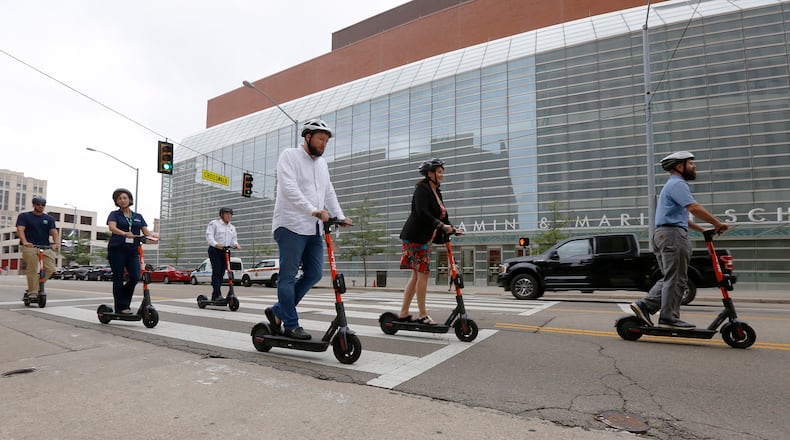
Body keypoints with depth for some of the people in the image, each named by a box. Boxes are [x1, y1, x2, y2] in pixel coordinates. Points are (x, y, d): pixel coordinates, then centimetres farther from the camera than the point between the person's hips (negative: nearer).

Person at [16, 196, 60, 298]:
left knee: (50, 269, -9)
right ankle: (32, 292, -3)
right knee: (32, 270, -12)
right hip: (30, 247, -2)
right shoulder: (24, 216, 10)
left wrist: (56, 243, -16)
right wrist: (24, 242, -24)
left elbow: (54, 232, 4)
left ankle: (32, 288, 9)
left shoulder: (49, 219, 16)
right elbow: (20, 229, -5)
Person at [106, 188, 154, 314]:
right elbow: (112, 228, -13)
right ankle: (121, 307, 7)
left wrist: (151, 237, -15)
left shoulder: (138, 216, 18)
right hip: (117, 249, -3)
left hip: (133, 250, 3)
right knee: (118, 279, 0)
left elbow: (146, 231, 9)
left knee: (135, 277, -10)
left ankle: (124, 302, 12)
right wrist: (125, 234, -32)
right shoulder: (114, 214, 7)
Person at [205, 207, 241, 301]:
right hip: (215, 250, -6)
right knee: (216, 272, -15)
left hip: (226, 251, 6)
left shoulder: (232, 227, 21)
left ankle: (214, 296, 10)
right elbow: (209, 236, -9)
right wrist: (215, 244, -26)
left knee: (221, 273, 3)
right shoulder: (214, 223, 3)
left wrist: (235, 244, -7)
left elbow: (234, 239, 17)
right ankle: (218, 295, -21)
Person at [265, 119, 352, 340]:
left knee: (314, 274, 6)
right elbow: (290, 189, -16)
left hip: (314, 229, 8)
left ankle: (277, 311, 19)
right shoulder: (289, 156, -2)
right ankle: (291, 325, 9)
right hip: (292, 226, -8)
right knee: (288, 277, -1)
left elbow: (329, 193, 21)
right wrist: (314, 211, -26)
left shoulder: (322, 163, 21)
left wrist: (340, 217, 6)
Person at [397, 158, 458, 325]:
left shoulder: (436, 192, 18)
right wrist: (441, 225, -29)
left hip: (425, 238, 10)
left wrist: (450, 228, -1)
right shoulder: (422, 189, -10)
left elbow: (442, 215, 16)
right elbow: (422, 212, -25)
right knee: (423, 273, -7)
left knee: (416, 276, 10)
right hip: (415, 236, -10)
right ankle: (422, 315, 1)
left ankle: (403, 313, 17)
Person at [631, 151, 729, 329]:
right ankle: (669, 318, -2)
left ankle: (644, 305, 3)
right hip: (673, 234, -10)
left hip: (662, 234, 10)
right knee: (676, 279, -6)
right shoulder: (677, 184, -7)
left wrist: (702, 229, 22)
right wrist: (718, 224, -13)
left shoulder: (674, 185, 26)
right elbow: (694, 208, -21)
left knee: (669, 278, 11)